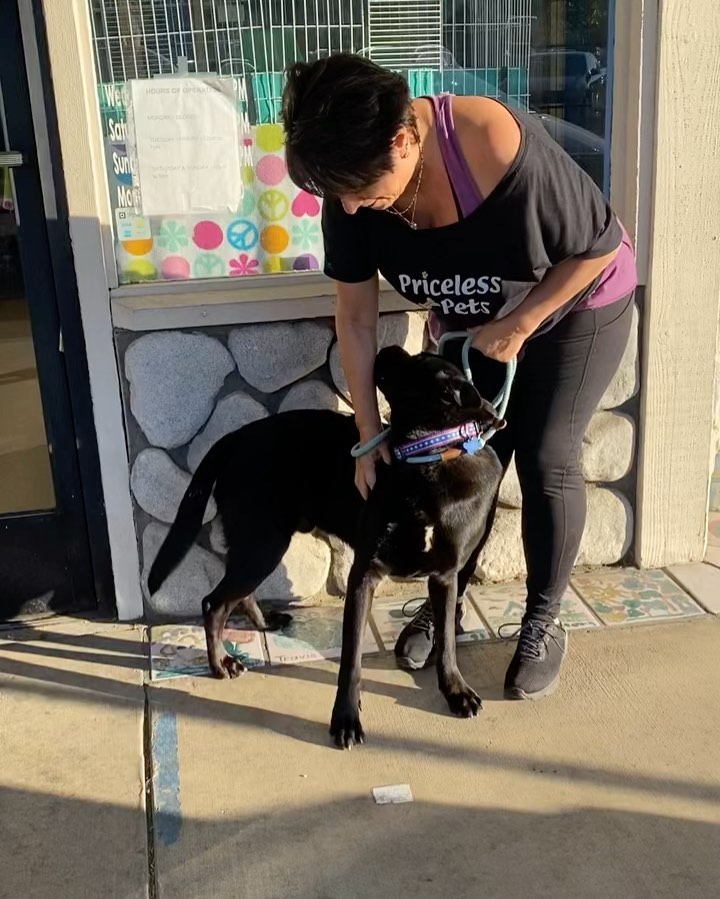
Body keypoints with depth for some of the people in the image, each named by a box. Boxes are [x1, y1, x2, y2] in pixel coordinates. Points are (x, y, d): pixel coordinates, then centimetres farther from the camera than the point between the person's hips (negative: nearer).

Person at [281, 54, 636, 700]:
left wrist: (519, 325, -21)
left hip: (575, 305, -4)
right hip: (471, 322, 4)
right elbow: (355, 317, -14)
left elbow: (599, 247, -25)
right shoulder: (354, 183, -24)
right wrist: (369, 434, -11)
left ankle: (544, 621, 15)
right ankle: (448, 601, 25)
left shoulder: (500, 151, -40)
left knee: (546, 460, -5)